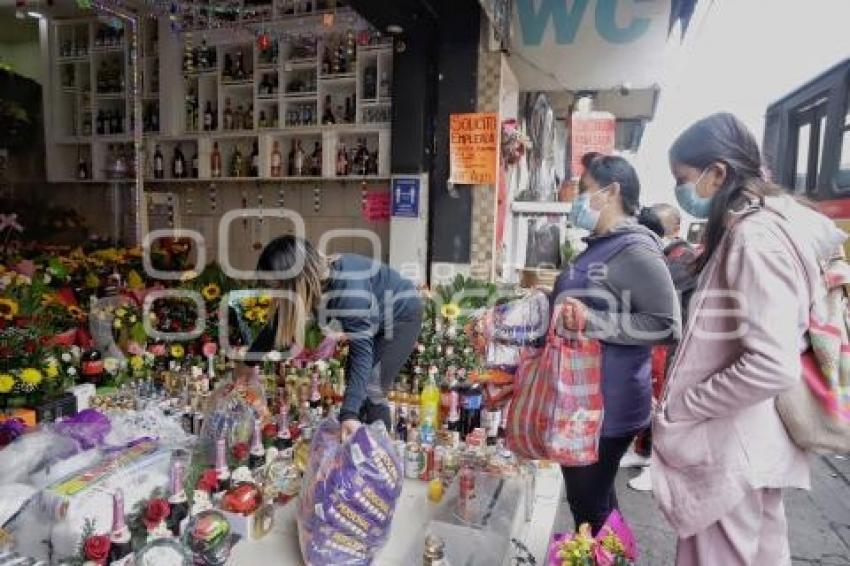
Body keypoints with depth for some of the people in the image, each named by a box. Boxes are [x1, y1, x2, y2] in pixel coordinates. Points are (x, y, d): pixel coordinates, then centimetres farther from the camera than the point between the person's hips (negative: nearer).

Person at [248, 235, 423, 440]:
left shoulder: (349, 290, -40)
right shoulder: (311, 282, -16)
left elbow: (361, 351, -41)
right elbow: (277, 326, -1)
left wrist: (350, 412, -46)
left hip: (402, 314, -7)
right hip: (373, 320, 8)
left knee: (371, 391, -13)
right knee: (353, 384, 8)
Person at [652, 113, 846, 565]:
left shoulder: (754, 239, -21)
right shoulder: (755, 228, 9)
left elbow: (772, 367, -29)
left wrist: (678, 408, -16)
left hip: (732, 450, -9)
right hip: (751, 442, 9)